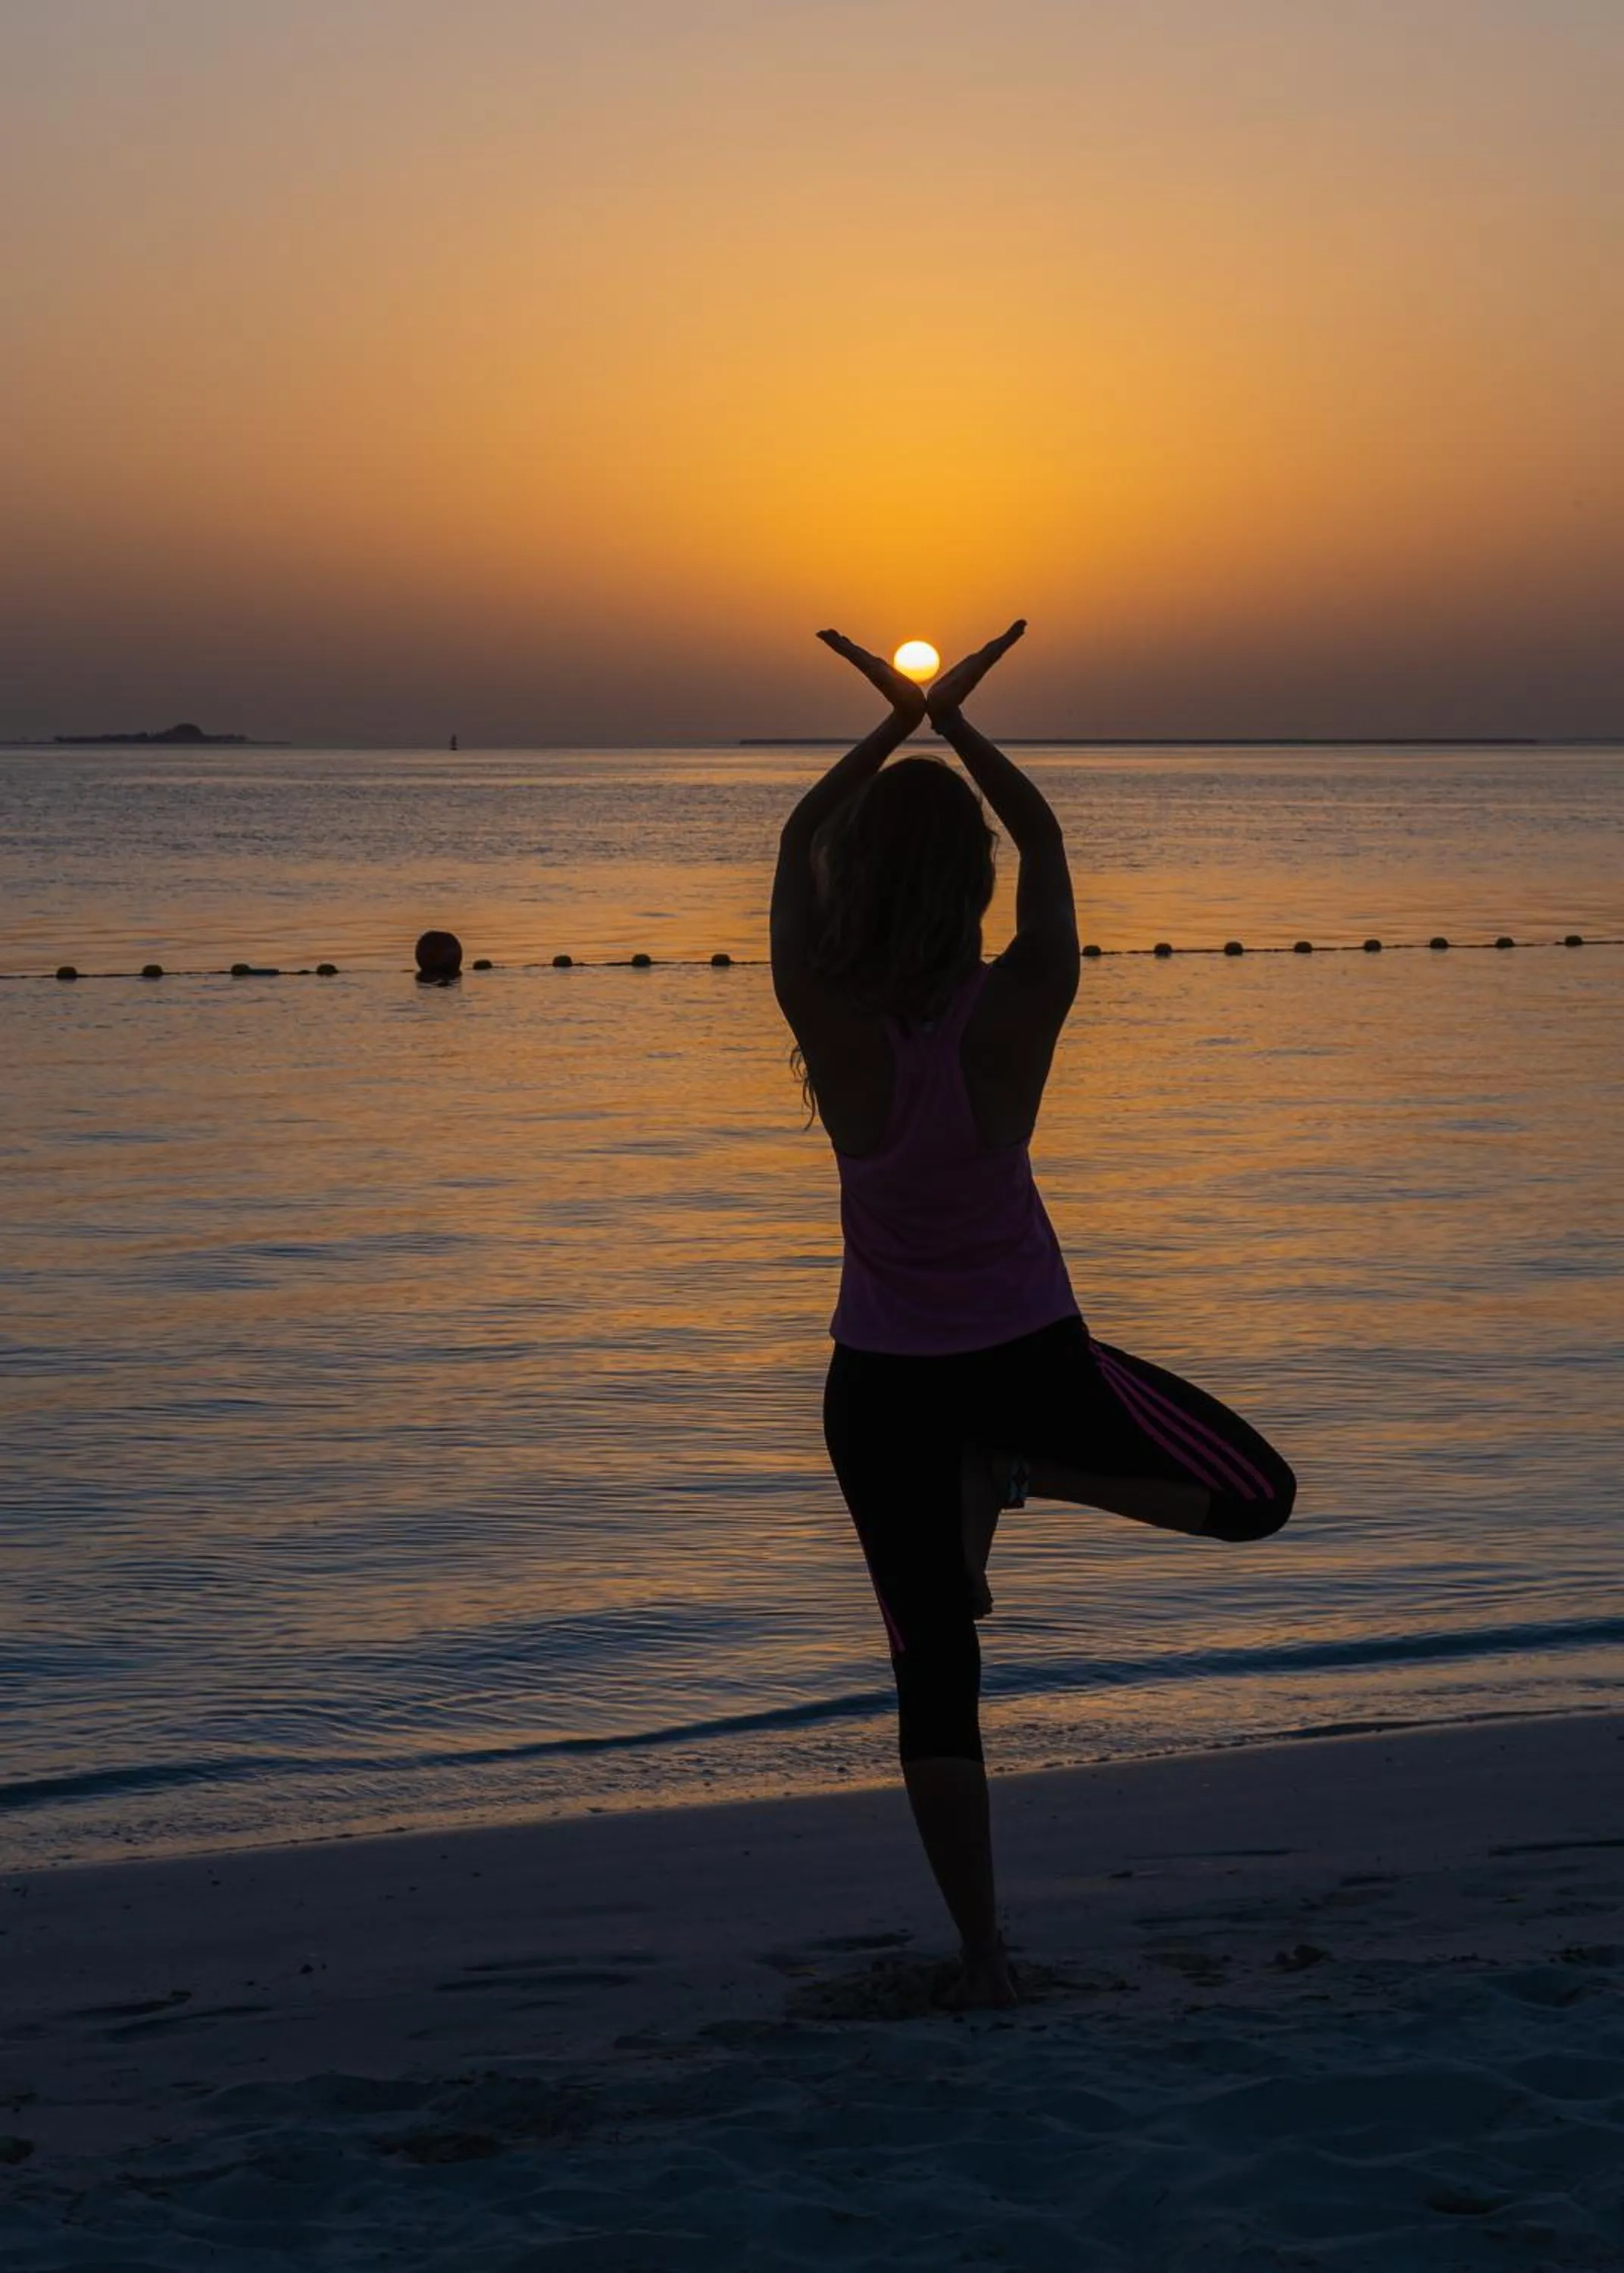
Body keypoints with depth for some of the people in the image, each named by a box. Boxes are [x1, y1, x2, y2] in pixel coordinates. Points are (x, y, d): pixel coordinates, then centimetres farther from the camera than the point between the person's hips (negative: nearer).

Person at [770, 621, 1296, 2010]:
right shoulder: (1020, 1011, -22)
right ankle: (1017, 1474, 0)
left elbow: (800, 842, -3)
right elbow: (1044, 839, -3)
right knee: (1258, 1495, 18)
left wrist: (895, 725, 7)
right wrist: (954, 721, 6)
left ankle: (982, 1955, 11)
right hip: (1028, 1354, -1)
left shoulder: (832, 1022, -21)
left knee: (935, 1674, 10)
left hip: (883, 1380, 1)